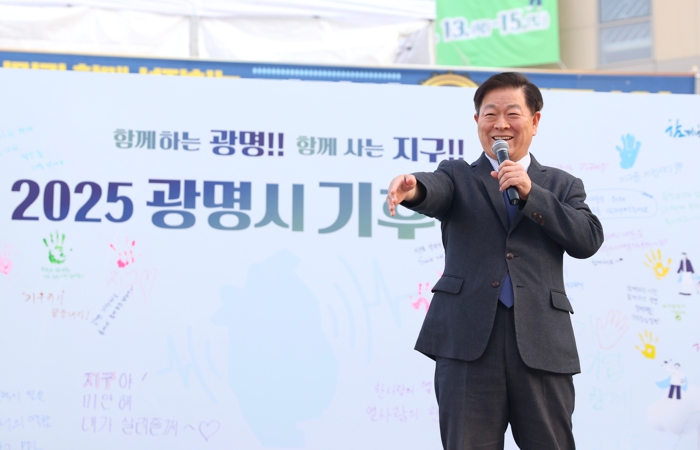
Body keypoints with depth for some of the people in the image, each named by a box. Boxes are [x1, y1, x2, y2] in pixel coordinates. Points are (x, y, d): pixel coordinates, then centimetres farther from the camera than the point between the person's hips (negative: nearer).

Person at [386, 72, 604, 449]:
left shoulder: (561, 185, 17)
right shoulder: (458, 177, 13)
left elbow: (589, 240, 2)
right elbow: (436, 191, -10)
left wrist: (530, 193, -8)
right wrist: (413, 188, -34)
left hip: (541, 344, 1)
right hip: (468, 338, -1)